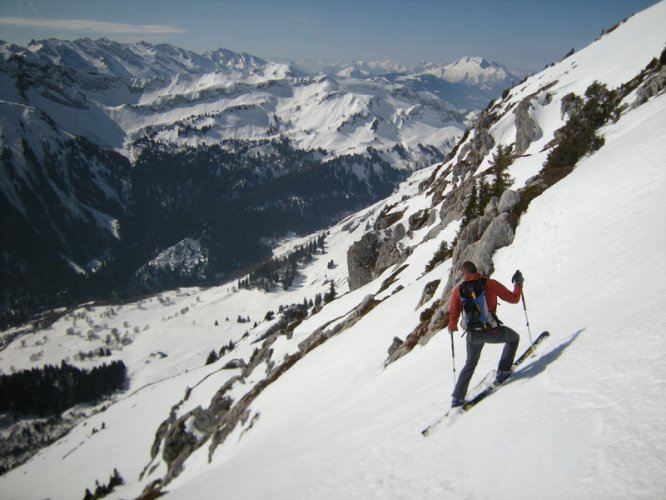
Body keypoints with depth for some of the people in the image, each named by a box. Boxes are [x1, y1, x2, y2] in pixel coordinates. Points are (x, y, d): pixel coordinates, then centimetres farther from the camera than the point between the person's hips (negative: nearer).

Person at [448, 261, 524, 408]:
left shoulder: (458, 290, -2)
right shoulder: (490, 284, -7)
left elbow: (453, 314, 1)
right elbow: (513, 298, -1)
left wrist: (452, 327, 23)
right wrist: (518, 283, 18)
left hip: (473, 334, 3)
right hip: (492, 332, -3)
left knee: (470, 364, 25)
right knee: (513, 338, 29)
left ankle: (457, 398, 21)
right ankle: (502, 372, 23)